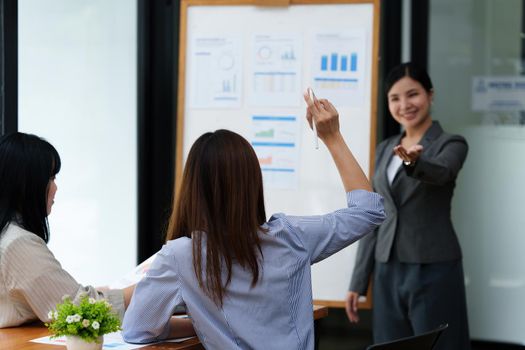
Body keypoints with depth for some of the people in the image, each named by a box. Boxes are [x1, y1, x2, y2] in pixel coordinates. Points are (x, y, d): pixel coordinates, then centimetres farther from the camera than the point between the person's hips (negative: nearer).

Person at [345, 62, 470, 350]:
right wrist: (358, 282, 10)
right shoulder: (385, 149, 12)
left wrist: (414, 161, -52)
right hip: (388, 271, 5)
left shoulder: (451, 144, -5)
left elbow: (438, 172, -29)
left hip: (433, 270, -5)